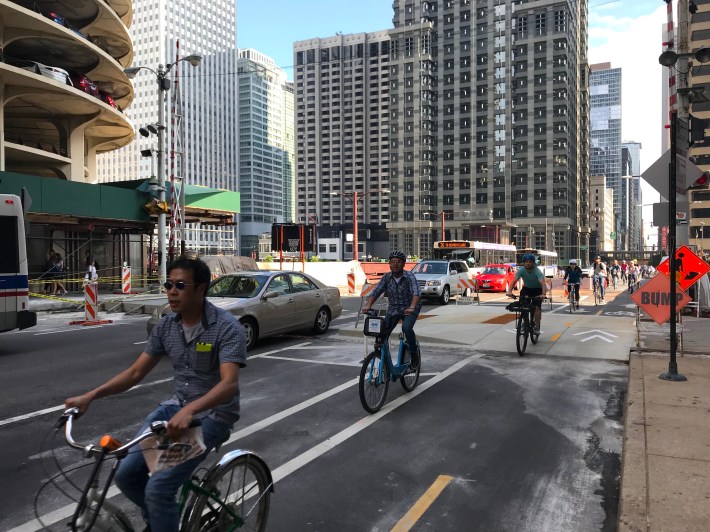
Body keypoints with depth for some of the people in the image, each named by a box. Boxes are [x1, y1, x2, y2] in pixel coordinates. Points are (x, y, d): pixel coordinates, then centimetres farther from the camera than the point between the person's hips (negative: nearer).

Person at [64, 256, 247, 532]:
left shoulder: (227, 327, -20)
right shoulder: (166, 326, 0)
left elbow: (229, 383, -30)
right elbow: (136, 372, 5)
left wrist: (190, 411, -47)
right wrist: (90, 396, -8)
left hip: (213, 414, -6)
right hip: (176, 406, 6)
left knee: (158, 488, -18)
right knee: (126, 474, -2)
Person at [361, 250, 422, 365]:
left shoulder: (409, 276, -18)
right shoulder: (387, 277, -8)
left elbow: (416, 293, -33)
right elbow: (375, 292, -14)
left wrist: (412, 307, -51)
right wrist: (368, 306, -32)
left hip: (409, 309, -4)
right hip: (393, 309, 4)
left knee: (407, 328, -29)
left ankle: (414, 355, -7)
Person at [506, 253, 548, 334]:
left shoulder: (537, 271, -30)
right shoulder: (521, 270, -22)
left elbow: (543, 282, -42)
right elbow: (514, 280, -31)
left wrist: (544, 294, -60)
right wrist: (509, 291, -48)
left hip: (537, 289, -3)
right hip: (527, 288, 3)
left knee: (537, 307, -17)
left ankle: (537, 327, -8)